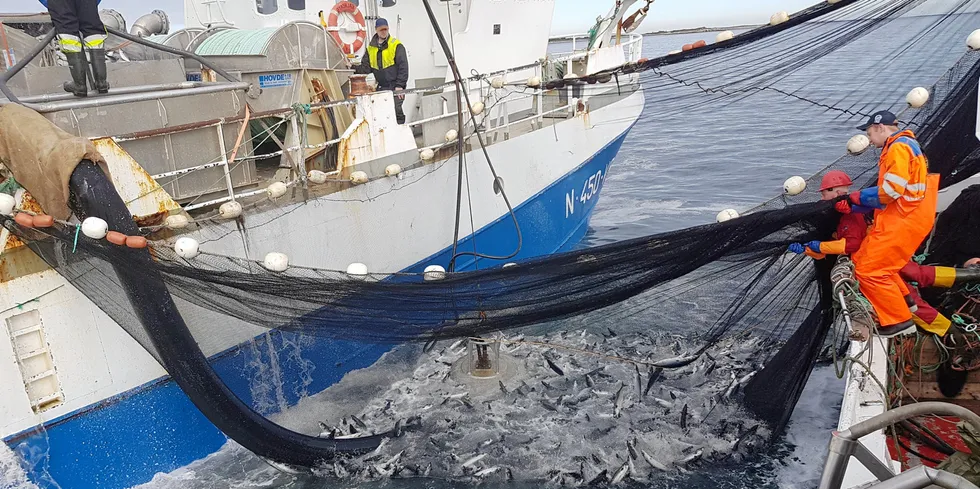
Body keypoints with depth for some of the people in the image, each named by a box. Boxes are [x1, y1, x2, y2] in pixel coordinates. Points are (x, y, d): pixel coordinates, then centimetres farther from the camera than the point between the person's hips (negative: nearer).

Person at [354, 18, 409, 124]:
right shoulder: (370, 48, 11)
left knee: (396, 111, -11)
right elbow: (366, 67, 11)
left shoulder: (396, 45, -4)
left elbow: (403, 66, -9)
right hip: (381, 87, 5)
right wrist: (356, 69, -9)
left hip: (395, 87, -5)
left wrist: (400, 85, -14)